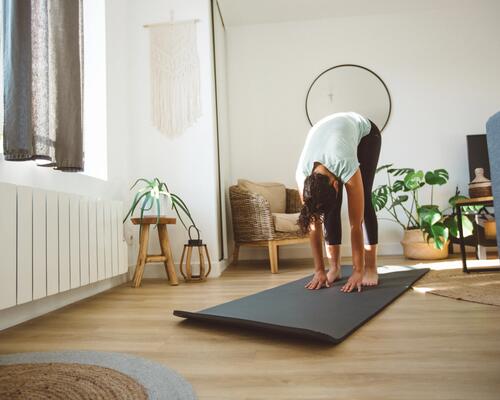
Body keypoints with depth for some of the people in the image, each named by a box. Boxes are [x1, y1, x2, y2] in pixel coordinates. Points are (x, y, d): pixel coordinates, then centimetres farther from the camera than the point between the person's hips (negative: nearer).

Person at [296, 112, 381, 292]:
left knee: (364, 201, -17)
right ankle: (335, 267, -3)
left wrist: (358, 271, -32)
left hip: (365, 133, -2)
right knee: (331, 207, -13)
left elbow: (356, 223, -37)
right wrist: (319, 270, -22)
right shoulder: (302, 174, -33)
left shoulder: (346, 165, -44)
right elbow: (313, 224, -25)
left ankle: (370, 268, -10)